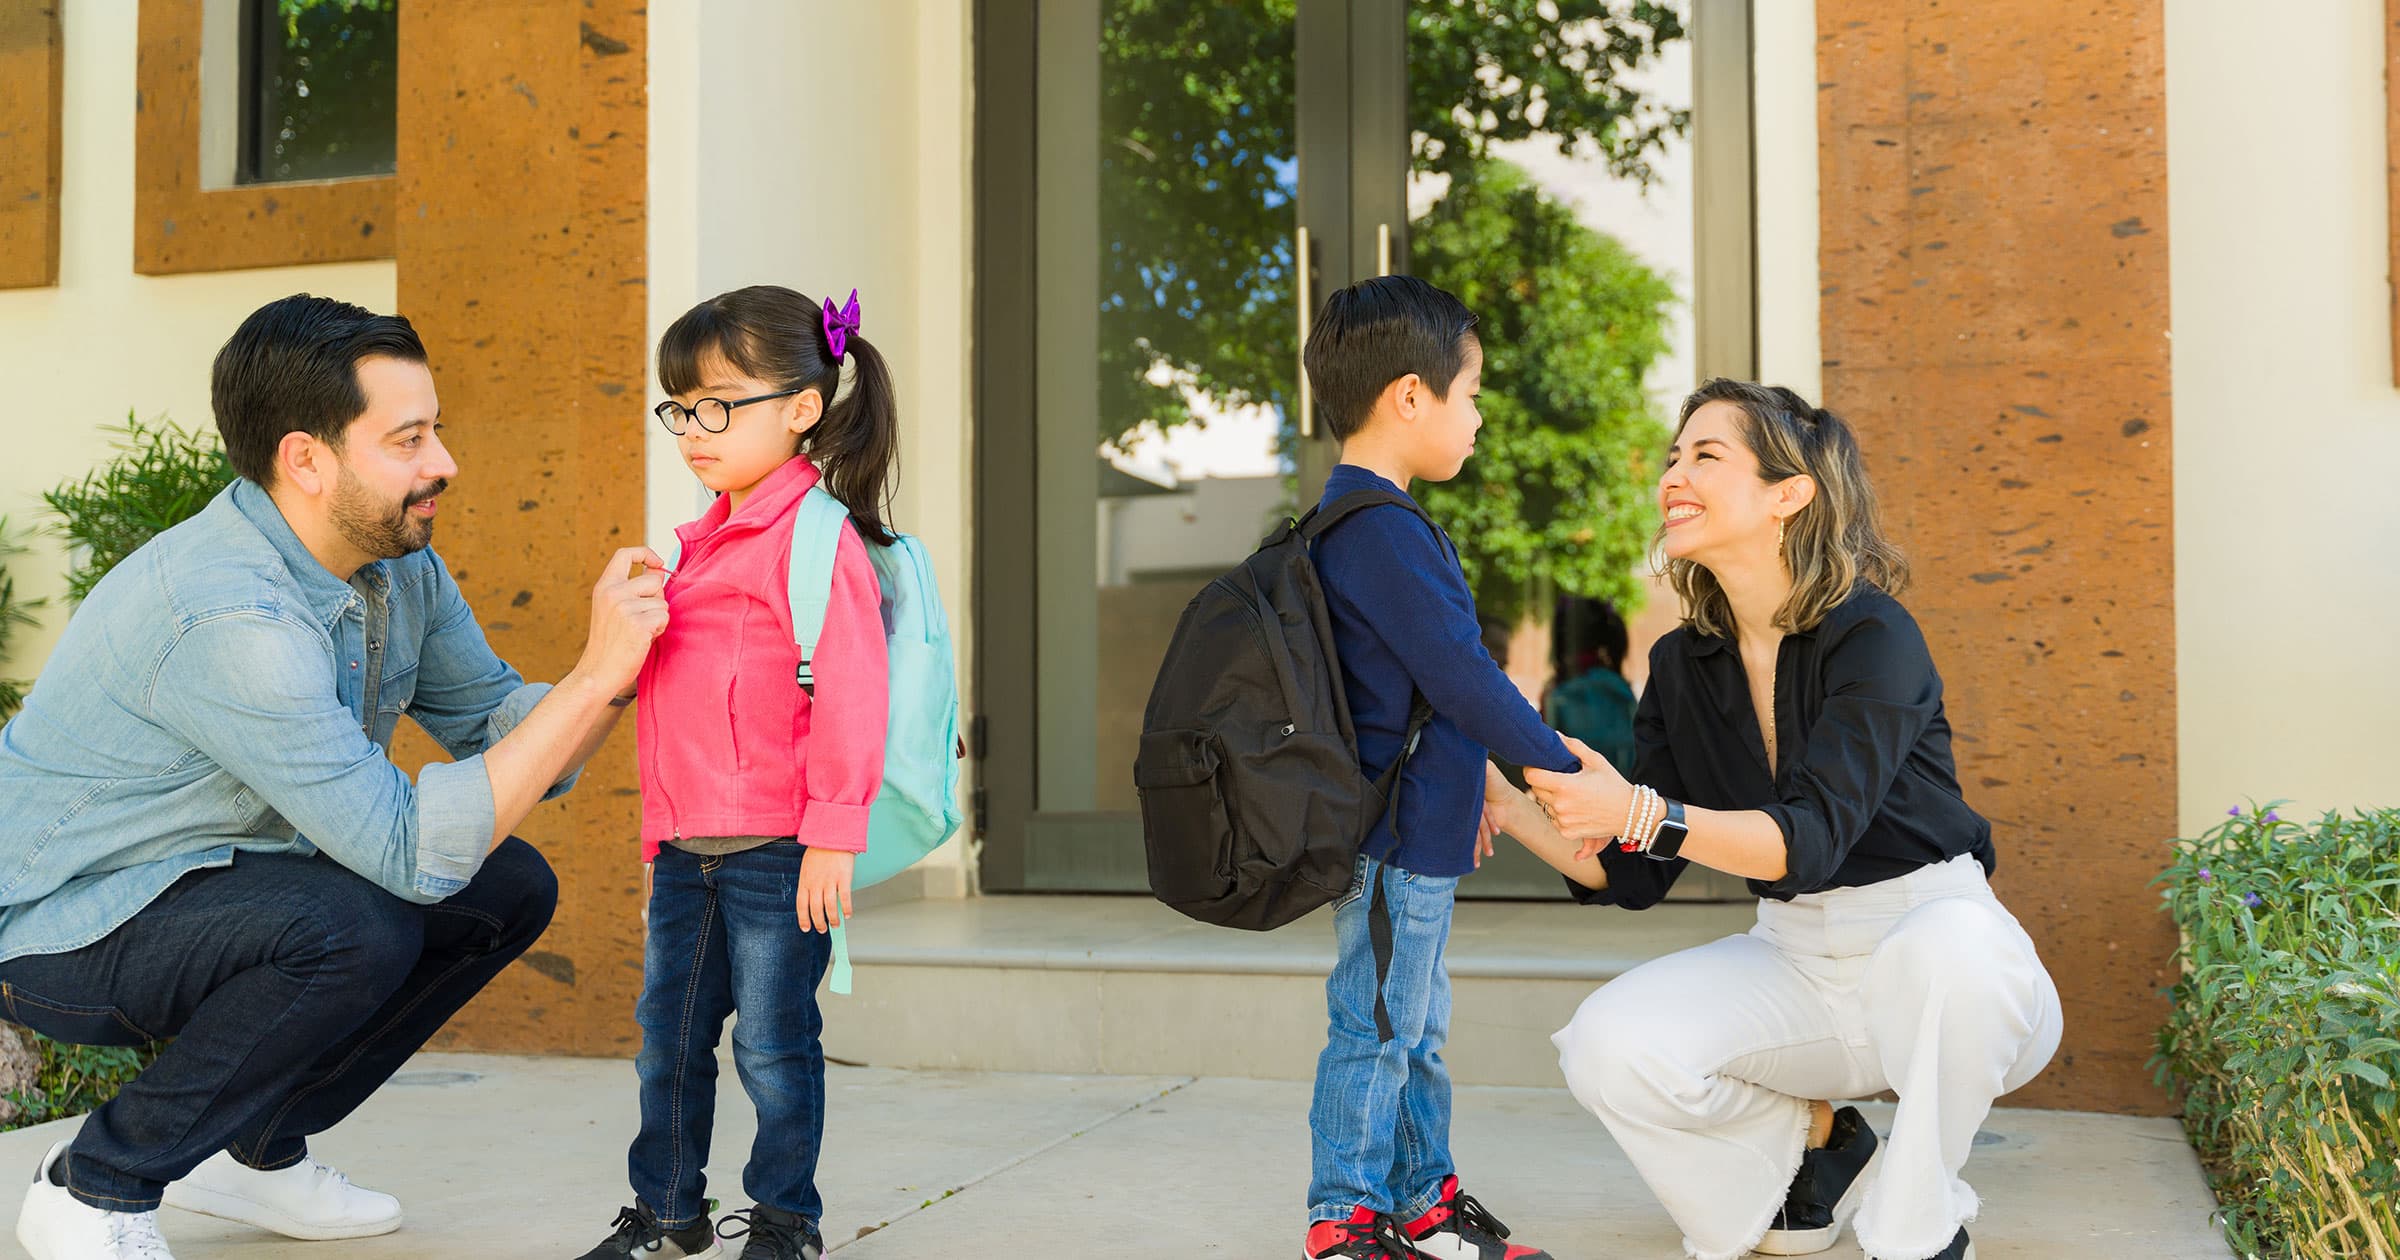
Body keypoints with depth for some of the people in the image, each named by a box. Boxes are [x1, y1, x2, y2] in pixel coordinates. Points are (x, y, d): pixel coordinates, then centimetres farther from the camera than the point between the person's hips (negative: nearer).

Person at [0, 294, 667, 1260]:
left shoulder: (399, 563, -4)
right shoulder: (229, 616, -33)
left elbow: (493, 723, 1)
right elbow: (410, 850, -34)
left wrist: (623, 670, -19)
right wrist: (592, 679, -34)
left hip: (220, 877, 9)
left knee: (509, 889, -2)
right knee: (357, 931, -33)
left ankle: (255, 1147, 12)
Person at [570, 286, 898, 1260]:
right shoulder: (709, 538, 16)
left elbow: (850, 690, -19)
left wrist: (832, 833, -21)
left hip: (775, 849, -8)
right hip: (687, 848, 9)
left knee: (772, 1042, 2)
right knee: (668, 1034, 15)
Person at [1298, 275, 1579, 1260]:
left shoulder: (1353, 524, 14)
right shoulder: (1385, 532, -20)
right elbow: (1460, 675, -22)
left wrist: (1468, 783, 28)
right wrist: (1559, 769, -13)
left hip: (1414, 827, 11)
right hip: (1396, 836, -11)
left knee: (1415, 1023, 18)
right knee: (1377, 1027, -1)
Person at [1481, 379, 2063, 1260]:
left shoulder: (1872, 636, -17)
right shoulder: (1683, 665, 1)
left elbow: (1810, 837, -29)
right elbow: (1634, 874, 2)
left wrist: (1640, 812, -43)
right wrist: (1509, 809, -13)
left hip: (1932, 934, -4)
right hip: (1792, 960, 5)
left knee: (1954, 942, -40)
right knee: (1607, 1046, -20)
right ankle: (1813, 1138, 10)